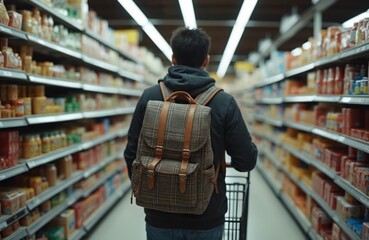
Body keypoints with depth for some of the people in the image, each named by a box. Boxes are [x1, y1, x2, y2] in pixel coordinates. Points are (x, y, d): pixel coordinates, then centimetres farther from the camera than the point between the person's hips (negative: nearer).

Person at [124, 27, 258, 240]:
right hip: (207, 218, 0)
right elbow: (246, 161, -10)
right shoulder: (224, 102, -12)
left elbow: (132, 155, -2)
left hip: (161, 217, 1)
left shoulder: (149, 97, -8)